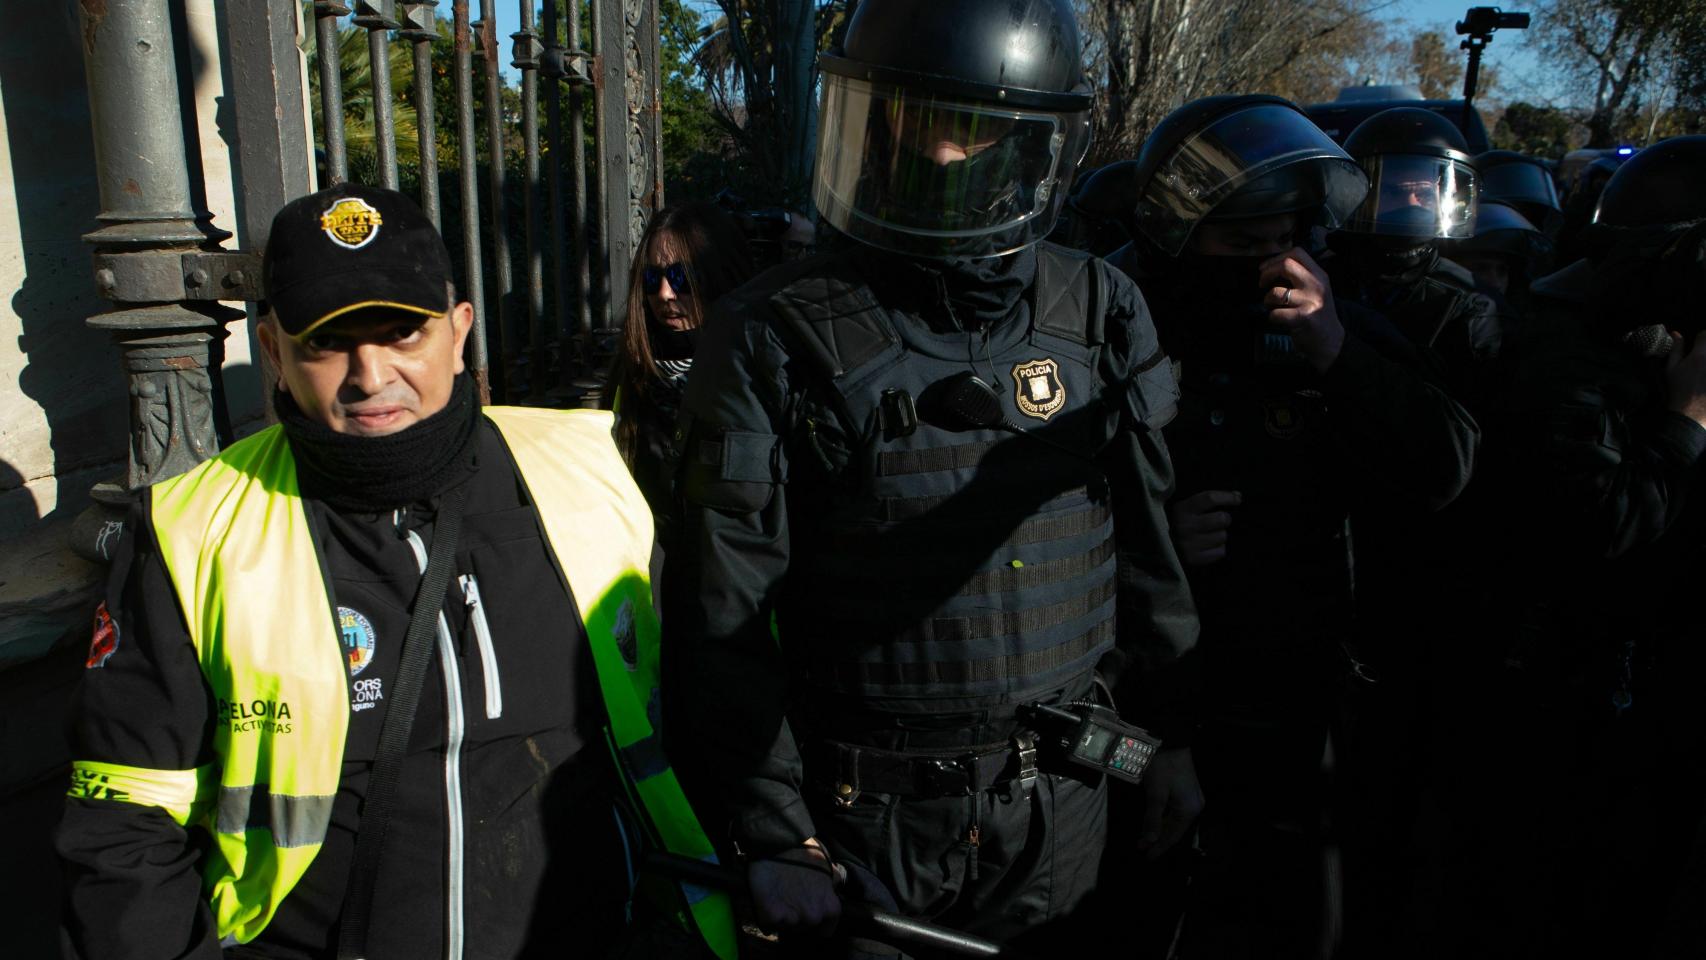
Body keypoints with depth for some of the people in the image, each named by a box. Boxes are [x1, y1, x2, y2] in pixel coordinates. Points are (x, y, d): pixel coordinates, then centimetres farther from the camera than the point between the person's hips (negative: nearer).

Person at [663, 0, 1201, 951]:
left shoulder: (1101, 314, -2)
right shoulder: (776, 337, -12)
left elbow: (1149, 543, 6)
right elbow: (721, 613, -10)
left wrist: (1172, 733, 10)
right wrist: (773, 835, -10)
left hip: (1061, 804, 3)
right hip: (866, 813, -2)